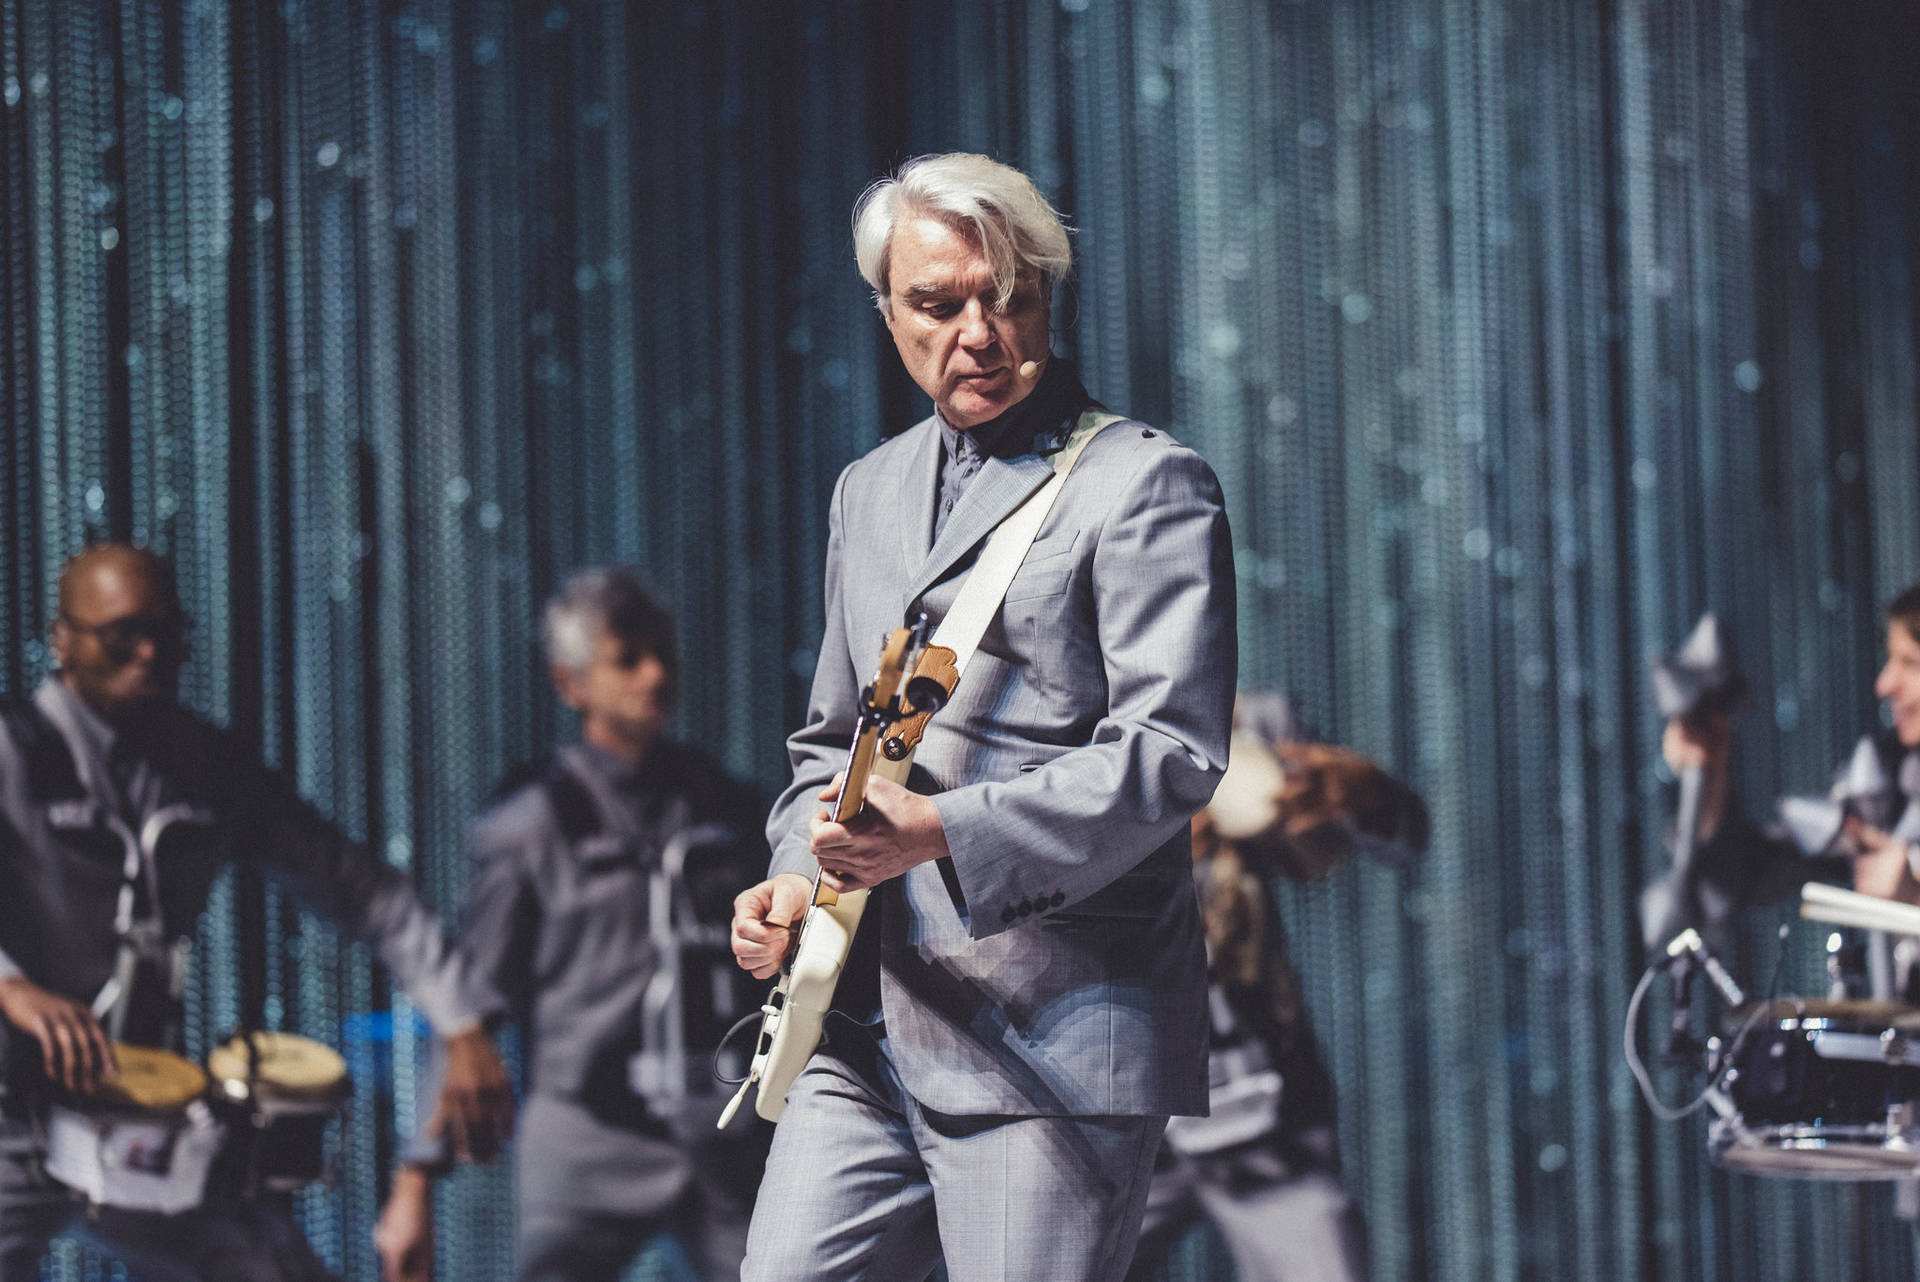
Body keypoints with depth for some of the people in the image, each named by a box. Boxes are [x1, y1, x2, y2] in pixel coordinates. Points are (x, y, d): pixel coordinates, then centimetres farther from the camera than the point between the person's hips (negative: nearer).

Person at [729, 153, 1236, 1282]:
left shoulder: (1145, 485, -4)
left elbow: (1171, 754, -15)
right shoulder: (871, 490, 20)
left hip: (1053, 1041, -7)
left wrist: (944, 832, -24)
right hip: (867, 1033, 7)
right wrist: (798, 874, 7)